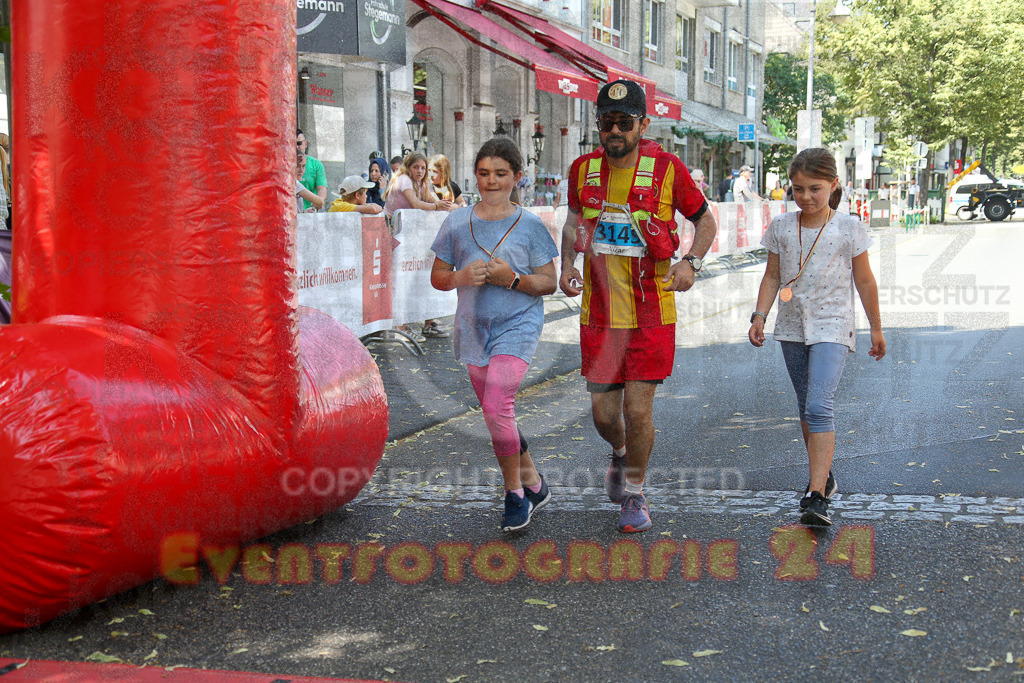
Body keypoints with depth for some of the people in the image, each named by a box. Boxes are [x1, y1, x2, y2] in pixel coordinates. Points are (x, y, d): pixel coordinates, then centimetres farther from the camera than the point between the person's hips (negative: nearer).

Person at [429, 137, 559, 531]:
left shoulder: (530, 226, -3)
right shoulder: (457, 222, 4)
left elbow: (549, 281, -1)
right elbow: (437, 277, 7)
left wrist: (514, 279, -18)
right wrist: (461, 277, -14)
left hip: (517, 325, -4)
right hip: (474, 328, 5)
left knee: (497, 407, -19)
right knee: (496, 414, 12)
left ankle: (515, 494, -2)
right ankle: (533, 484, 30)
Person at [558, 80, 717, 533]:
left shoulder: (667, 169, -7)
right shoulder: (583, 169, 2)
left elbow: (705, 222, 5)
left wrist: (690, 262, -13)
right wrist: (567, 264, 3)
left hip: (651, 312, -3)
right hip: (599, 312, 3)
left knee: (637, 408, -5)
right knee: (603, 412, 6)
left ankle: (634, 494, 18)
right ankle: (620, 454, 42)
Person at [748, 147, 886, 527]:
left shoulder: (848, 228, -5)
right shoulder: (781, 228, 3)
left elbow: (864, 281, 3)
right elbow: (772, 276, 9)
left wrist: (876, 329, 9)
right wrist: (759, 317, -3)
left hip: (831, 328, -4)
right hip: (792, 328, 5)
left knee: (819, 407, -18)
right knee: (805, 407, 14)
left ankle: (817, 496, -22)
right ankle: (823, 476, 32)